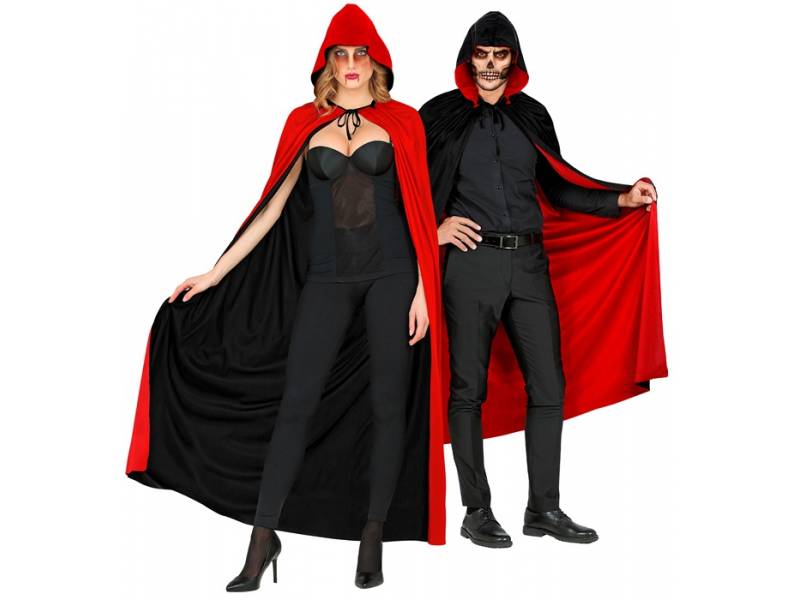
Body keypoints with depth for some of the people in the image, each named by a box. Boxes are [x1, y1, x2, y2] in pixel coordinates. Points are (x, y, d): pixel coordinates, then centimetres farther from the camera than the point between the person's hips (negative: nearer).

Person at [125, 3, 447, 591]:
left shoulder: (400, 122, 5)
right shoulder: (306, 124, 9)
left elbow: (419, 208, 4)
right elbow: (274, 206, 10)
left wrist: (422, 290, -4)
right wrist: (217, 272, 6)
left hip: (392, 276, -1)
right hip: (327, 278, 1)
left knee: (387, 405, 1)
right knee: (295, 403, -3)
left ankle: (373, 538, 12)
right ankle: (263, 536, 4)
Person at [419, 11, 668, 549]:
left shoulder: (532, 115, 14)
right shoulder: (441, 115, 5)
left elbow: (556, 187, 17)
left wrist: (622, 199, 7)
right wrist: (434, 228, -6)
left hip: (530, 262, 4)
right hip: (471, 261, -3)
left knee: (549, 385, 1)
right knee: (469, 388, 0)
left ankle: (544, 509, 12)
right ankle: (476, 512, 10)